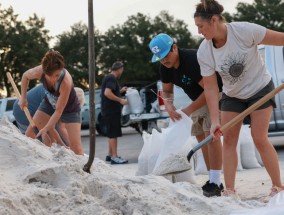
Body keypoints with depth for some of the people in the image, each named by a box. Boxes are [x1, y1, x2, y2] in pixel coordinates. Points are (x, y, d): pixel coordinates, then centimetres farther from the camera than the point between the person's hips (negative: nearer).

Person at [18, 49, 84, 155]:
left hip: (69, 108, -5)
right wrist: (23, 98, -7)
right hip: (49, 102, 5)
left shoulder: (66, 82, -42)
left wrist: (45, 129, -31)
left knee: (75, 145, -12)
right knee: (30, 132, -1)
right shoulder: (39, 71, -30)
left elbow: (58, 111, -34)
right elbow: (25, 76, -3)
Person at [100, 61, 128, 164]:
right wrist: (120, 100, -22)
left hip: (109, 111, 10)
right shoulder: (112, 79, -15)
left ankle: (110, 155, 25)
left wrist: (120, 91, 21)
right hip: (112, 111, -10)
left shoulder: (108, 78, 16)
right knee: (113, 134, -9)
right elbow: (107, 93, -27)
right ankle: (114, 157, -9)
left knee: (111, 134, 18)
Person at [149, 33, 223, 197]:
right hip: (199, 99, 9)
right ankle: (213, 181, 9)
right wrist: (168, 105, -18)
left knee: (211, 135, -20)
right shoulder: (165, 67, -5)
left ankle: (215, 183, -23)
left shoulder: (193, 59, -31)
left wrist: (189, 110, -30)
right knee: (201, 138, 5)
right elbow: (167, 90, 6)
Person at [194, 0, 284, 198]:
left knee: (259, 137, -11)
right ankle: (230, 190, -1)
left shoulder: (244, 31, -28)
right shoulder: (204, 52, -17)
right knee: (229, 139, -4)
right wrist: (215, 120, -22)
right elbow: (211, 88, -15)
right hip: (232, 96, 4)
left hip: (260, 89, -4)